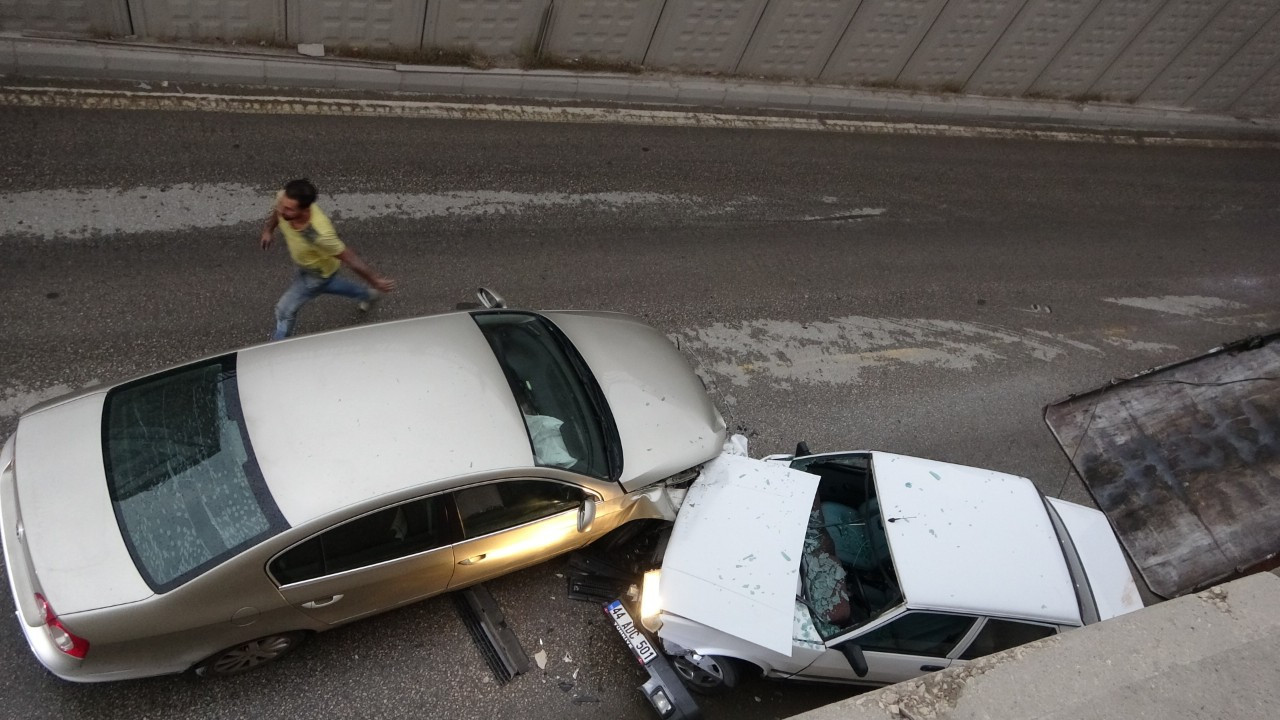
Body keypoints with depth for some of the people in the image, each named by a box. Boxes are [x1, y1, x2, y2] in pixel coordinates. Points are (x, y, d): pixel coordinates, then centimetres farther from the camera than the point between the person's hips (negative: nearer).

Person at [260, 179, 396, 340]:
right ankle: (368, 294, 61)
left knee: (285, 309, 8)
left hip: (319, 272, -6)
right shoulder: (284, 199, -32)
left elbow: (349, 257, -34)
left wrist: (376, 281, -22)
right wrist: (268, 230, 9)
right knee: (326, 284, 36)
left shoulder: (320, 235, -49)